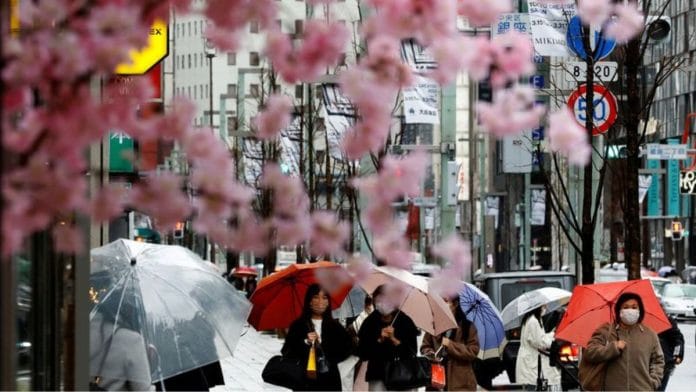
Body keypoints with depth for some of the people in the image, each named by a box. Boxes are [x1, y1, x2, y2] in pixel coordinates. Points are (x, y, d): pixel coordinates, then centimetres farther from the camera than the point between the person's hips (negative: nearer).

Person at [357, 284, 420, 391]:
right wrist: (379, 340, -13)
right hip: (377, 375, 1)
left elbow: (412, 352, -5)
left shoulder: (405, 321, -1)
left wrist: (394, 340, -16)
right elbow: (362, 354, -3)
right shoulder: (370, 323, 2)